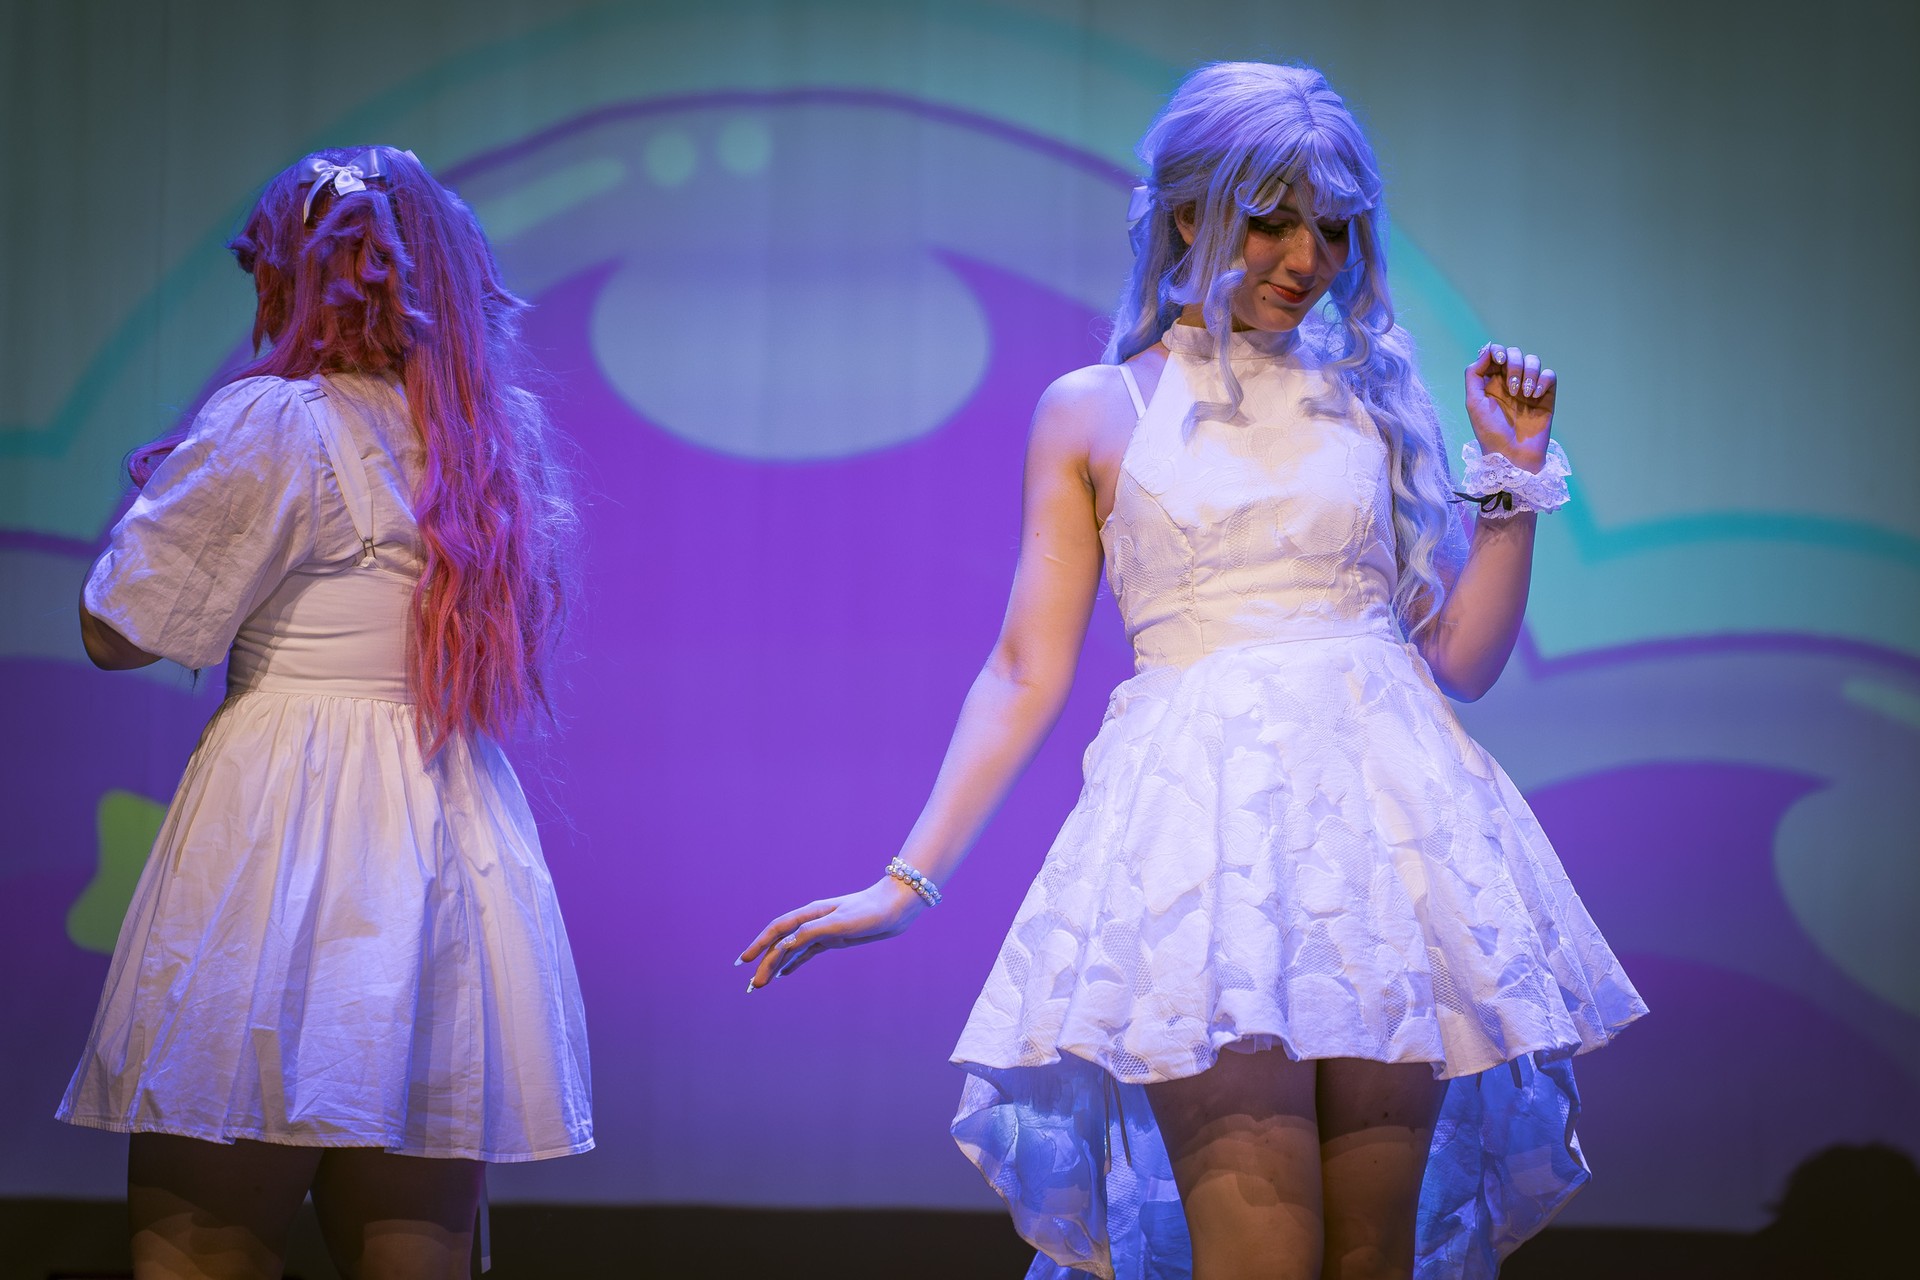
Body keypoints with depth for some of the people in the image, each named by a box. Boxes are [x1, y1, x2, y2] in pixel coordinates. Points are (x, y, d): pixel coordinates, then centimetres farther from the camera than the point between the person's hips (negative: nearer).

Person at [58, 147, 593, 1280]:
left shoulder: (270, 427, -8)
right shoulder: (494, 437, 11)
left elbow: (117, 632, -5)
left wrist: (160, 495, 14)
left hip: (279, 824, -6)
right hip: (457, 841, 7)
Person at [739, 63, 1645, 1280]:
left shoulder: (1373, 396, 15)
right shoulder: (1096, 412, 10)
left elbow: (1462, 656, 14)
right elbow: (1026, 672, 8)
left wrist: (1516, 471, 5)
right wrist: (908, 880, 2)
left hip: (1382, 812, 2)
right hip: (1202, 821, -2)